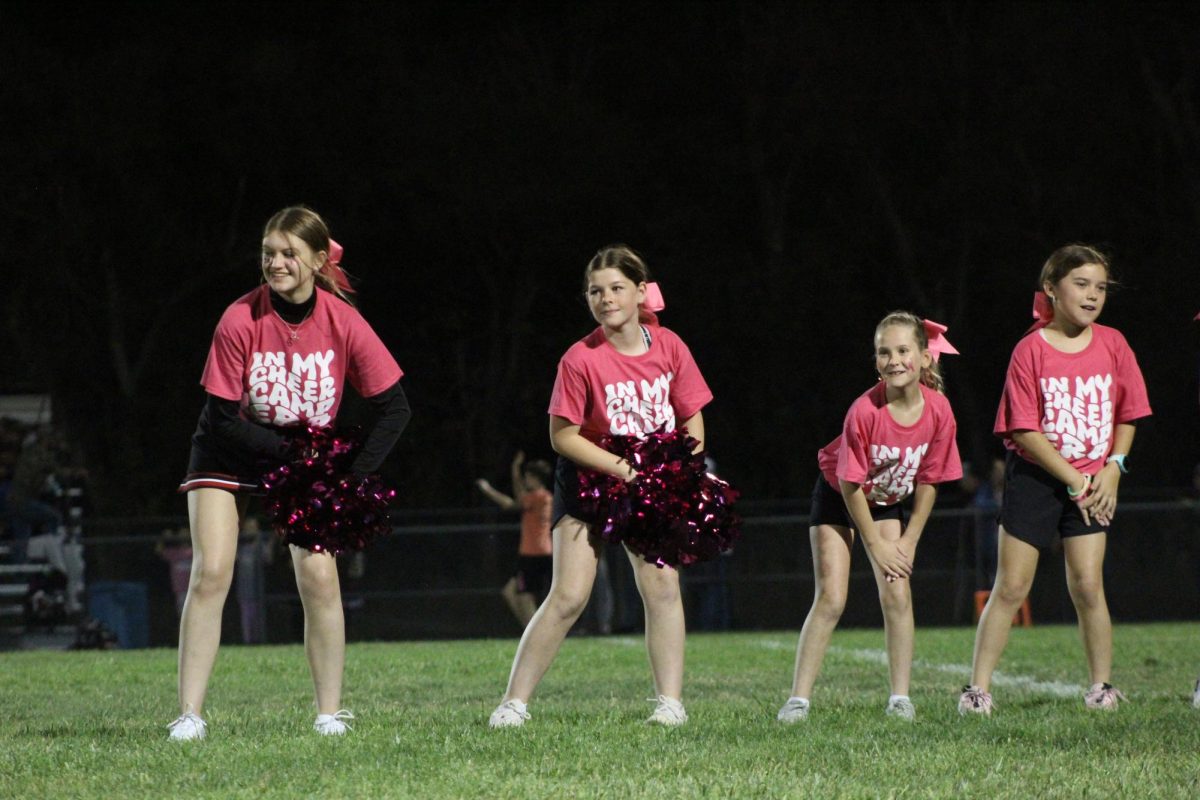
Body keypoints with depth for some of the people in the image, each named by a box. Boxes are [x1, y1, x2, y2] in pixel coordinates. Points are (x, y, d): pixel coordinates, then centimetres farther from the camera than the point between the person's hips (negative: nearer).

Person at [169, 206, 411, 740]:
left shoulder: (342, 321, -17)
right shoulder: (239, 321, -22)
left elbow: (394, 407, -11)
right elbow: (223, 419, -19)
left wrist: (354, 478, -18)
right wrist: (293, 451, -25)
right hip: (231, 456, -1)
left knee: (318, 574, -13)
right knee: (210, 574, -14)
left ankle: (330, 714, -2)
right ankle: (189, 716, -12)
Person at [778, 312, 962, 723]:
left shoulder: (938, 410, -21)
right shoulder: (864, 411, -32)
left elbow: (929, 481, -9)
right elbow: (852, 483, -22)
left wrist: (908, 541, -8)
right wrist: (876, 543, -16)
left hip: (887, 502, 3)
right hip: (838, 497, -3)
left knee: (897, 594, -8)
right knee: (830, 599, -11)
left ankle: (900, 698, 0)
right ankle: (798, 700, -9)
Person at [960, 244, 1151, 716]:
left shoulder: (1112, 345, 0)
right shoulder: (1031, 350, -9)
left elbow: (1128, 415, 8)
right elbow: (1025, 431, -11)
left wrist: (1113, 467, -6)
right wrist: (1073, 480, -14)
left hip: (1092, 486, 2)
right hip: (1034, 479, -2)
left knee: (1087, 585, -5)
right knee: (1010, 588, -1)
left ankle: (1101, 686, 7)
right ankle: (978, 690, 3)